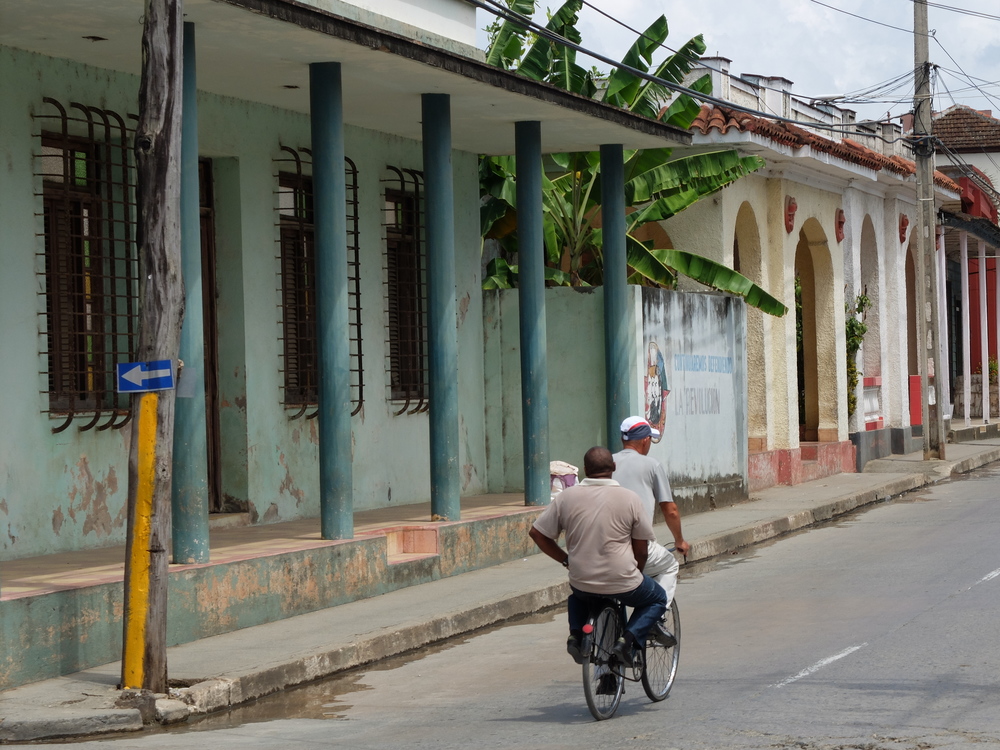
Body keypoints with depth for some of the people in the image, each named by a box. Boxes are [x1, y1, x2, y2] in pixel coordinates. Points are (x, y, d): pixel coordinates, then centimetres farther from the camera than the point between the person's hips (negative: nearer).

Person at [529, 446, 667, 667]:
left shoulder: (566, 497, -2)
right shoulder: (630, 499, -7)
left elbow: (537, 533, 3)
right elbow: (641, 548, 0)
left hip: (581, 582, 3)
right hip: (623, 583, -3)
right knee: (657, 599, 26)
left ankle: (576, 633, 12)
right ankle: (629, 639, 2)